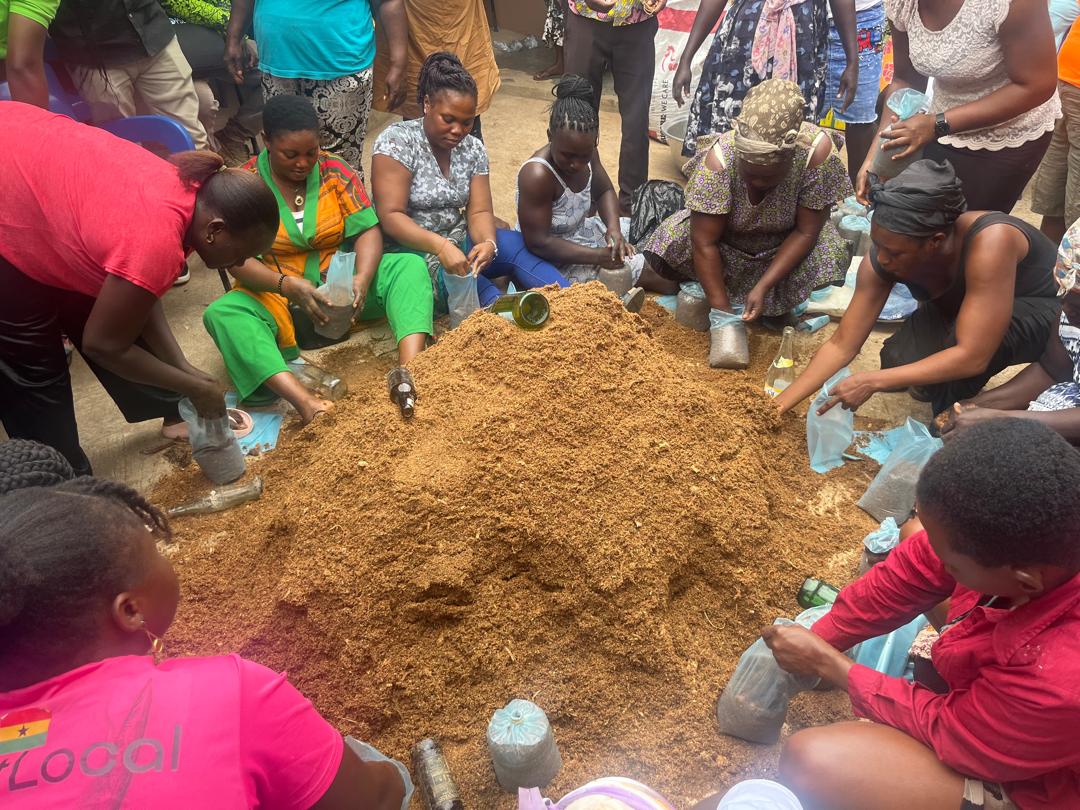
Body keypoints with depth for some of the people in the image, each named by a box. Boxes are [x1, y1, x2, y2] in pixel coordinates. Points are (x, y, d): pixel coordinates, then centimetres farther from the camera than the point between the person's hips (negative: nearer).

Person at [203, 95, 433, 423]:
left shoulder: (335, 171, 0)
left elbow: (368, 230, -7)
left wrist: (362, 280, -28)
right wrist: (288, 285, -33)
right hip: (277, 294, -1)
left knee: (410, 266, -22)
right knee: (221, 314, -32)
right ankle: (308, 404, -52)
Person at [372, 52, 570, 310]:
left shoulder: (473, 149, 5)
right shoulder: (397, 141, -12)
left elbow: (479, 211, -2)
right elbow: (390, 216, -18)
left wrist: (487, 242, -26)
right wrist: (440, 246, -33)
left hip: (457, 242, 5)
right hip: (411, 248, -5)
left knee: (514, 244, -22)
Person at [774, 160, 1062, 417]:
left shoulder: (990, 241, -40)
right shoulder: (883, 258, -23)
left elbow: (973, 357, -38)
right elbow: (841, 345, -17)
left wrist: (873, 381, -37)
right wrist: (781, 404, -22)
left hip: (1042, 311, -5)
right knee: (900, 365, -21)